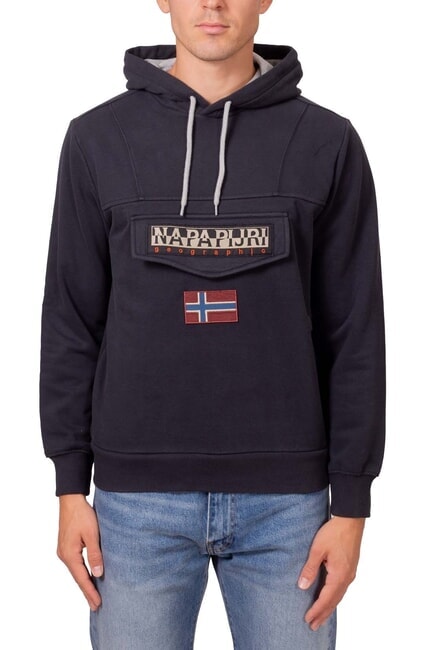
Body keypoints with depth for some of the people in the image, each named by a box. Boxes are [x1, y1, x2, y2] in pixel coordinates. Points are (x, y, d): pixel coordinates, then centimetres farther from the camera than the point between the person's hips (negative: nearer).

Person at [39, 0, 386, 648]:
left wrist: (351, 503, -1)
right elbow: (71, 320, 4)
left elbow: (355, 333, 1)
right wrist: (70, 485, 2)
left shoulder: (327, 142, 1)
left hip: (284, 498, 0)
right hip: (137, 498, 0)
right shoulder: (97, 138, 3)